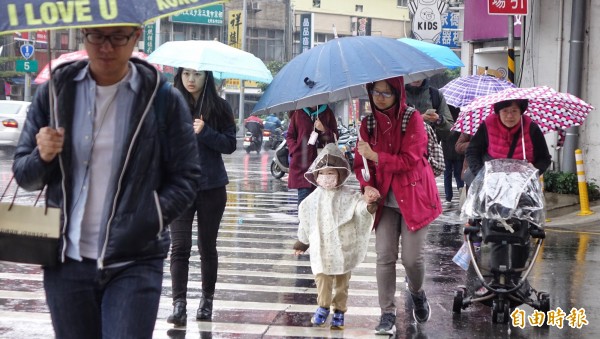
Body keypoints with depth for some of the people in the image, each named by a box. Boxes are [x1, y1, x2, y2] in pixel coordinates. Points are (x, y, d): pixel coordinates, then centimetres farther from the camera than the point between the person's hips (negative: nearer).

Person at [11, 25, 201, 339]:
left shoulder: (163, 99, -2)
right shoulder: (56, 91, 4)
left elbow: (186, 178, 2)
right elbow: (23, 176, 9)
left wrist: (148, 222, -13)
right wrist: (43, 157, -13)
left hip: (135, 265, -3)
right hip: (67, 262, 3)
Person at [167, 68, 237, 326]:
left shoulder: (219, 107, 1)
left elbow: (230, 145, -3)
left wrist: (205, 132, -17)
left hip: (211, 187, 0)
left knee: (207, 246, 10)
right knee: (180, 246, -8)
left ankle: (207, 300, 24)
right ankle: (179, 304, -9)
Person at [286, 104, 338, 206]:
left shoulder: (327, 113, 8)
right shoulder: (298, 113, 5)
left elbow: (335, 137, 7)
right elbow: (290, 136, 12)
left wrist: (324, 130, -12)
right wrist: (296, 151, -3)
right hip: (302, 162, -1)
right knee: (304, 194, -7)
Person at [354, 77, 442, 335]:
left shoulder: (412, 119, -8)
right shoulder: (368, 124, 5)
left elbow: (410, 160, -15)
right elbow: (361, 162, 6)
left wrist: (375, 156, -20)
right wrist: (367, 186, -13)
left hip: (412, 197, -3)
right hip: (385, 200, 3)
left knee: (412, 257, -3)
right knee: (385, 256, -4)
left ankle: (417, 293, 29)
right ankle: (387, 314, 3)